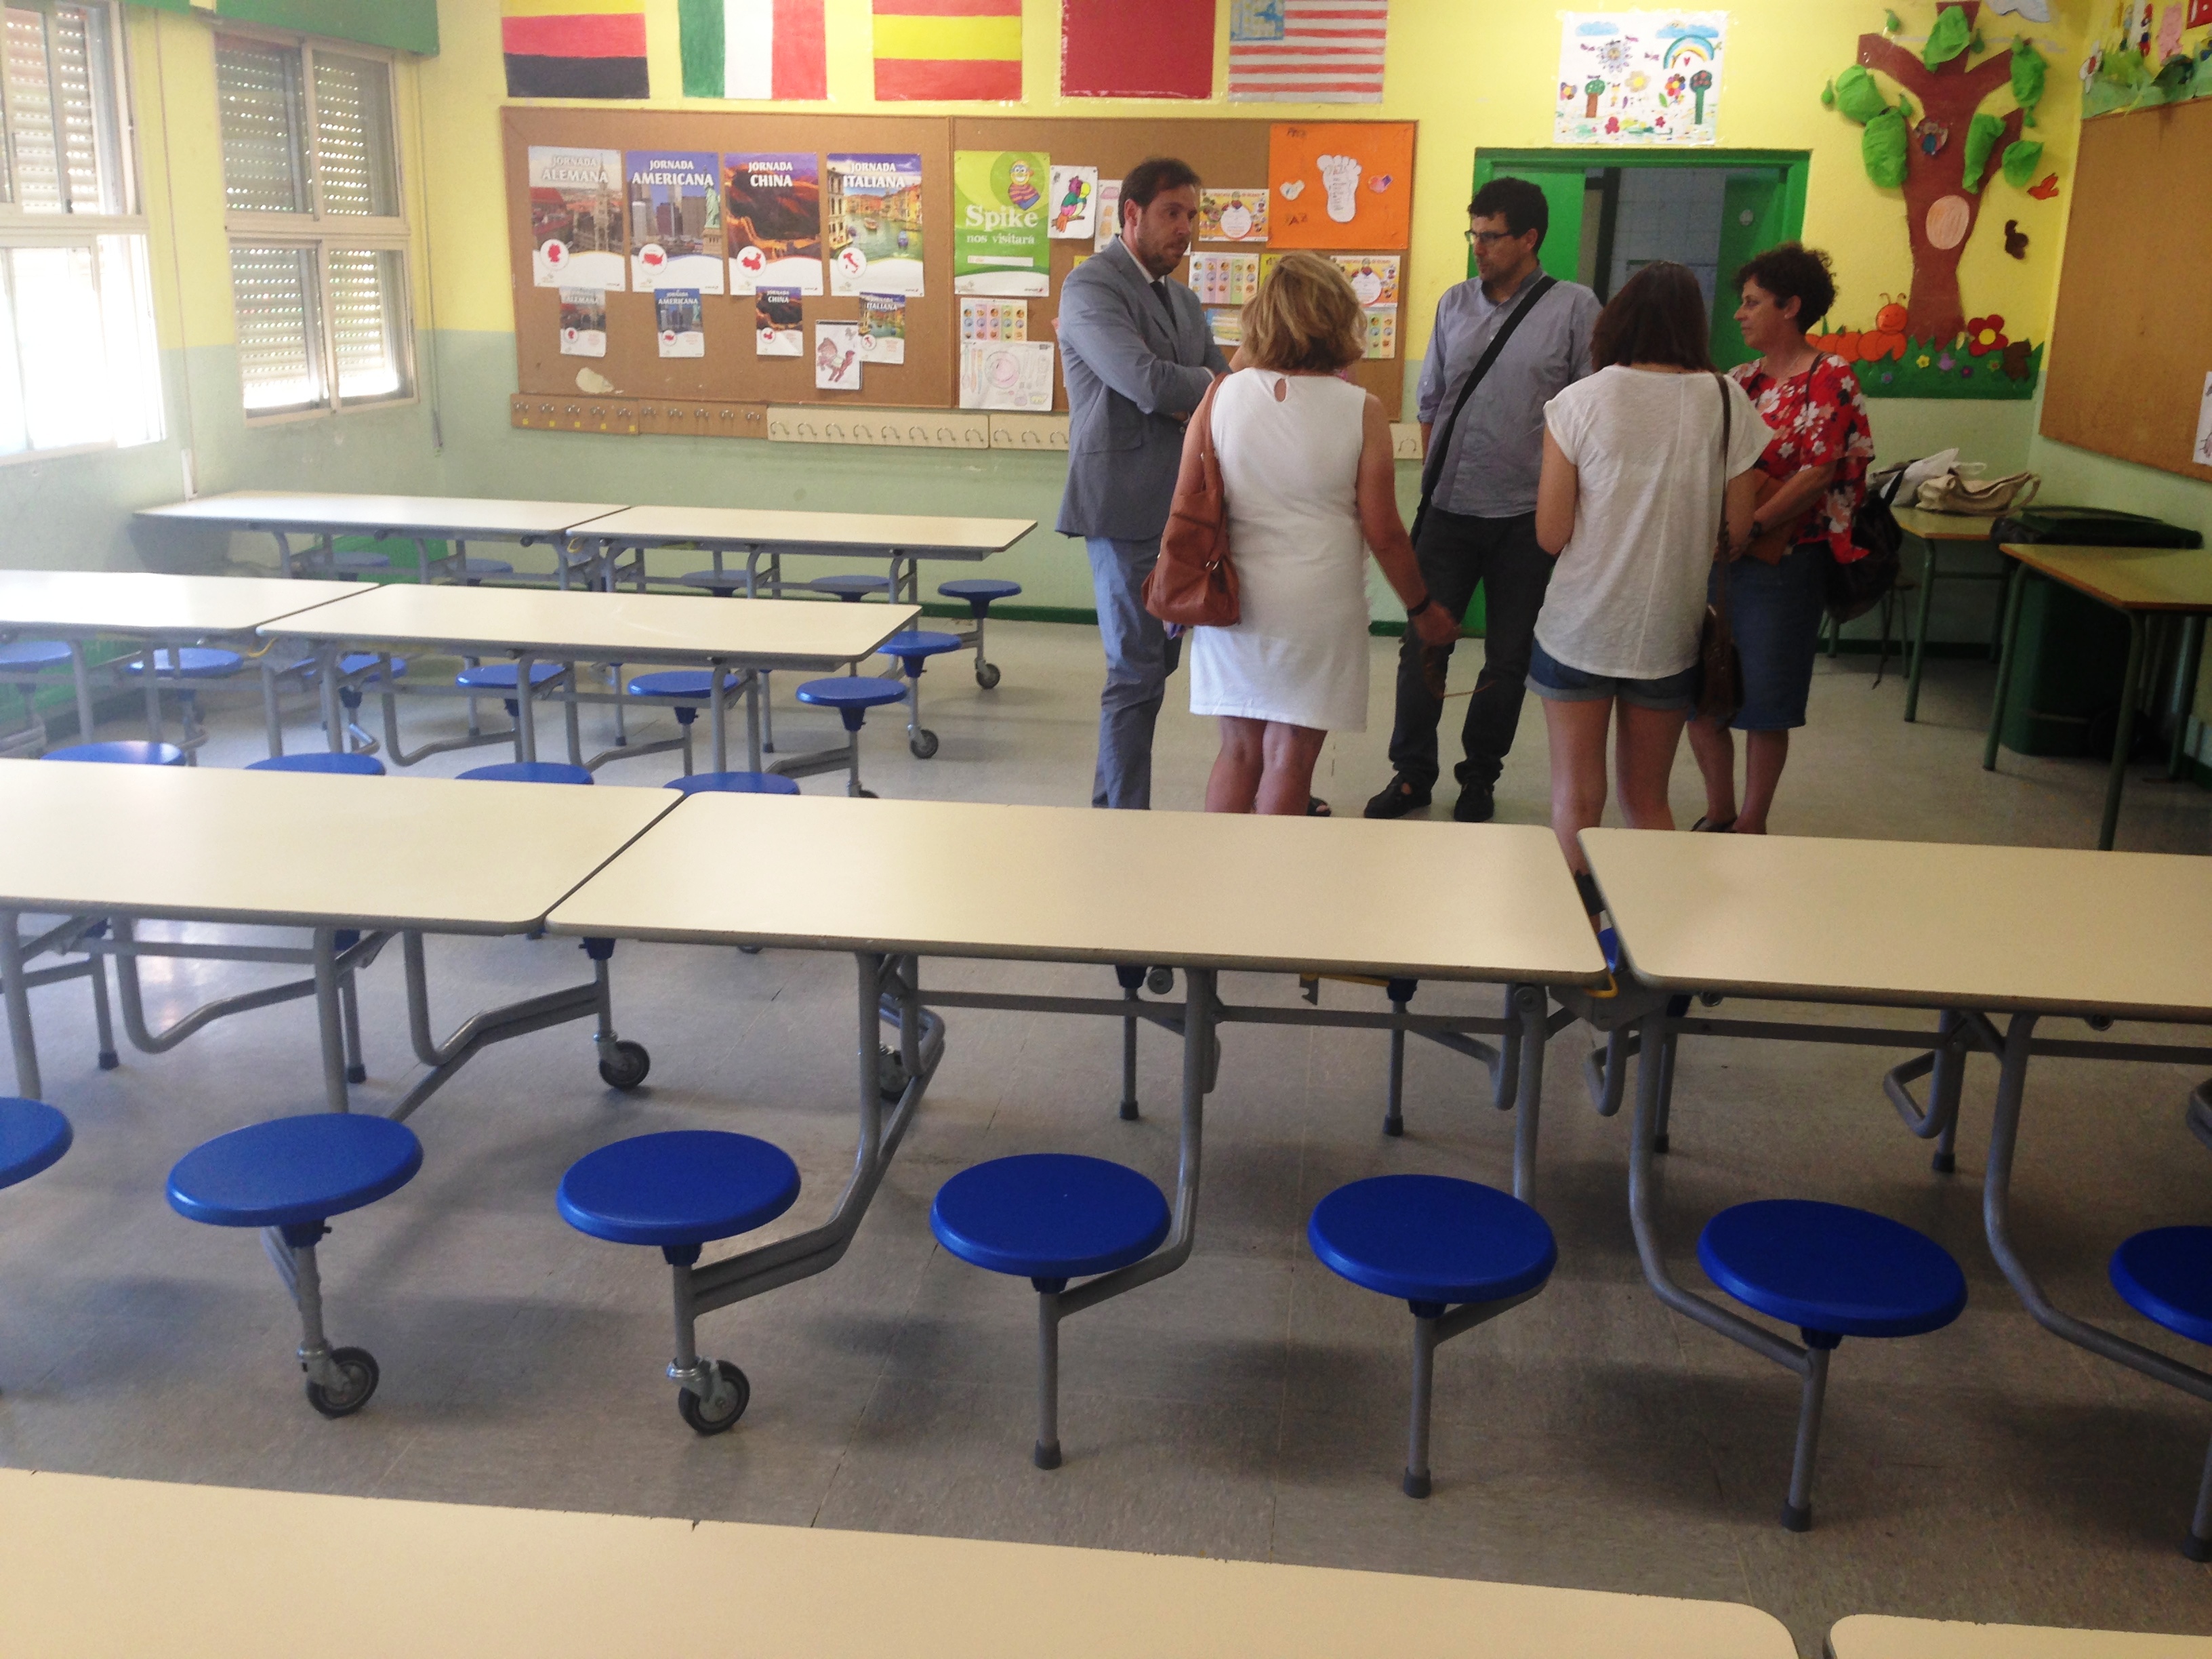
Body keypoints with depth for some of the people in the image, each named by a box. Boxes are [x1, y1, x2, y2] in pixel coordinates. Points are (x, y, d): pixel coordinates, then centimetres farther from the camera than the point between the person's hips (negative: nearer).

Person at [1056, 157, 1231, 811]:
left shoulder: (1184, 301, 19)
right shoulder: (1091, 285, -9)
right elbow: (1149, 384, -21)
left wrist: (1193, 402, -7)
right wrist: (1209, 386, -2)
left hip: (1180, 507, 8)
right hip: (1127, 507, -8)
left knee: (1156, 662, 11)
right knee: (1138, 672, -4)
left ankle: (1112, 804, 22)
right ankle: (1124, 816, 5)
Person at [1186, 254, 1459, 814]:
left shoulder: (1223, 395, -3)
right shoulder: (1361, 411, -9)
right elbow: (1383, 532, -5)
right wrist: (1421, 607, 10)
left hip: (1235, 597, 3)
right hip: (1317, 606, -3)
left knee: (1238, 751, 14)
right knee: (1289, 758, 7)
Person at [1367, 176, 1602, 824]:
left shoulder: (1574, 308, -3)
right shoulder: (1455, 303, 8)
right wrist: (1435, 476, 9)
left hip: (1526, 515, -2)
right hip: (1450, 508, 3)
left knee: (1507, 657, 9)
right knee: (1422, 644, 3)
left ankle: (1480, 776, 25)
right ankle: (1412, 772, 17)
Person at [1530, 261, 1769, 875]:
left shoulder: (1581, 402, -11)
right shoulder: (1727, 402, -6)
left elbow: (1551, 535, -10)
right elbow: (1736, 530, 0)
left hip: (1579, 632, -2)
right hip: (1670, 633, 2)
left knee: (1576, 800, 11)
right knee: (1647, 801, 18)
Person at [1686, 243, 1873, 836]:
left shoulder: (1829, 379, -8)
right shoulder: (1743, 380, 11)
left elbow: (1819, 474, -16)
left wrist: (1752, 525, -23)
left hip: (1781, 560, -6)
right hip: (1716, 558, 6)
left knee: (1764, 703, 4)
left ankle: (1751, 826, 18)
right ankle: (1719, 815, 25)